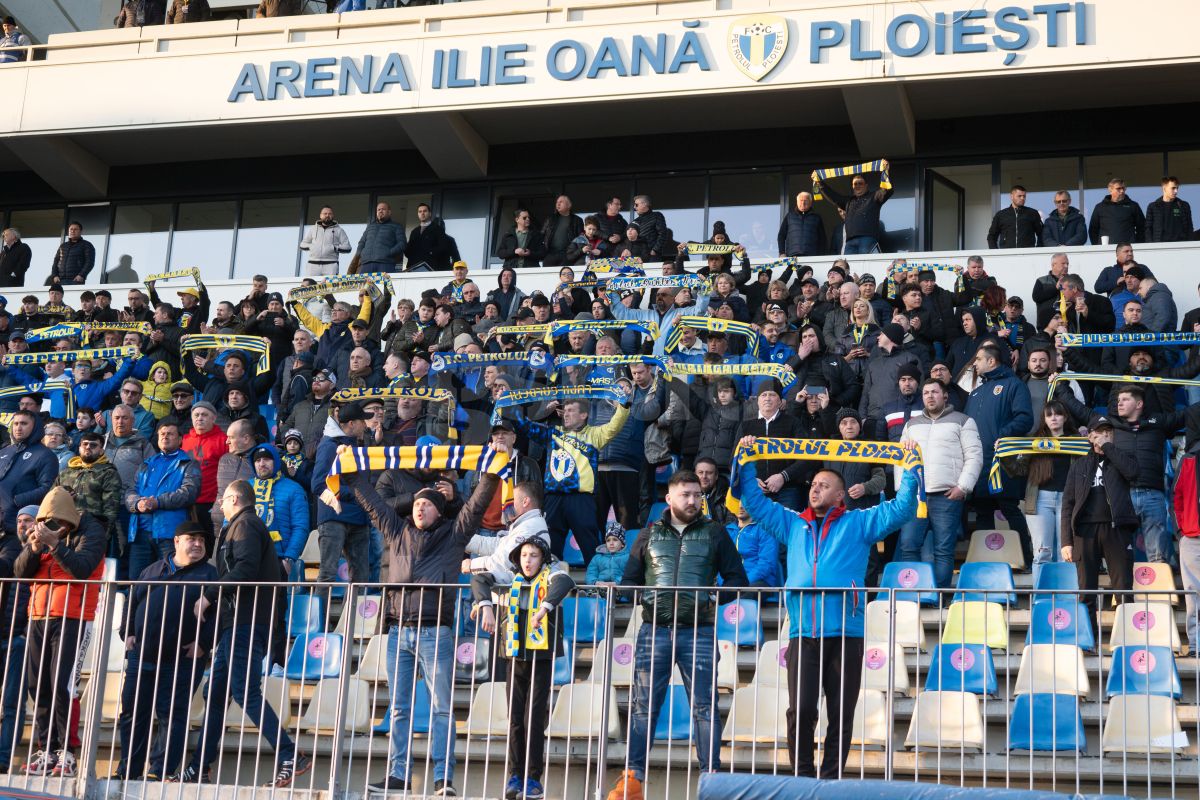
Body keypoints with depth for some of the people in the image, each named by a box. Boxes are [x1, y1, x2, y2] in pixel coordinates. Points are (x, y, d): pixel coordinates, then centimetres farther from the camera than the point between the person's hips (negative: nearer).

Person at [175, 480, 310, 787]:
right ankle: (199, 769, 13)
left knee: (245, 692, -16)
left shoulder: (245, 524, -3)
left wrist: (209, 595, -15)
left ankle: (290, 758, -20)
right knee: (215, 694, 10)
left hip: (245, 622, -10)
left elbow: (245, 569, -20)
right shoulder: (245, 526, 27)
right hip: (238, 622, 10)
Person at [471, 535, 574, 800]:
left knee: (534, 720, -5)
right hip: (515, 657, 4)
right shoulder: (511, 580, 10)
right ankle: (515, 776, 13)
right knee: (515, 719, 5)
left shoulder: (549, 577, -3)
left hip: (541, 658, -4)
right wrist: (486, 606, -11)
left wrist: (545, 607, -39)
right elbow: (480, 579, 6)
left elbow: (565, 582, -25)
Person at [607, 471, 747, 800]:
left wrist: (715, 597, -9)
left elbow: (737, 577, 8)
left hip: (699, 631, -1)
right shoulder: (650, 533, 12)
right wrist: (641, 598, -5)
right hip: (654, 630, 1)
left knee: (704, 705, -2)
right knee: (644, 704, 1)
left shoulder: (715, 533, 9)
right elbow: (629, 578, 15)